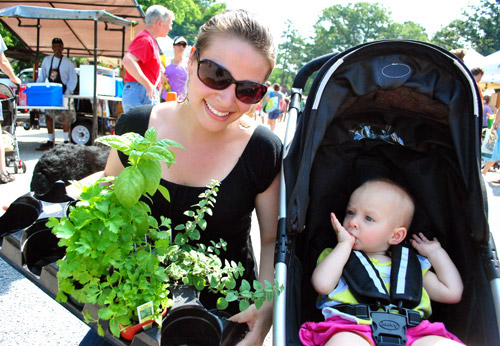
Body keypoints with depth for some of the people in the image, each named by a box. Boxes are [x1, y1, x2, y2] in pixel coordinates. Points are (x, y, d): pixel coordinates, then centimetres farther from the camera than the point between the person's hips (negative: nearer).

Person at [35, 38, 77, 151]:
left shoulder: (67, 62, -6)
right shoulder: (47, 60, 6)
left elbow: (73, 79, -7)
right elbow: (41, 77, 10)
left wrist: (67, 93, -17)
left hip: (63, 94, -4)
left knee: (65, 117, -1)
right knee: (48, 117, 6)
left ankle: (66, 141, 9)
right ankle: (50, 141, 16)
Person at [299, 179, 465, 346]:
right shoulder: (335, 257, 22)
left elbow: (452, 293, 24)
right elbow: (322, 284, 0)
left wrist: (435, 251, 26)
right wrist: (345, 244, 6)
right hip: (354, 329, -2)